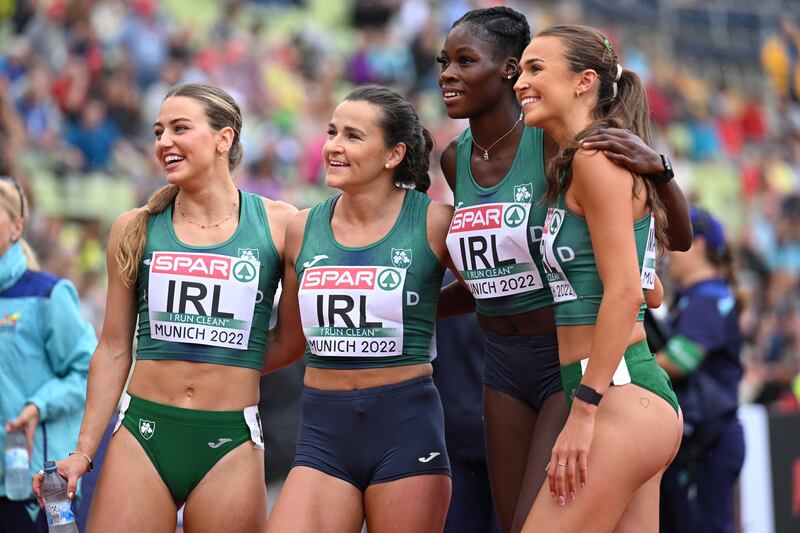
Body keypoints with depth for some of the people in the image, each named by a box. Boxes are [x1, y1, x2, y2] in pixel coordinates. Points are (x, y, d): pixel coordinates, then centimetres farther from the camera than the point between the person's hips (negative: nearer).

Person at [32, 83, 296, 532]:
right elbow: (114, 350, 10)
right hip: (144, 433, 1)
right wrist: (84, 450, 6)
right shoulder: (136, 229, 7)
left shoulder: (278, 225, 2)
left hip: (230, 442, -1)